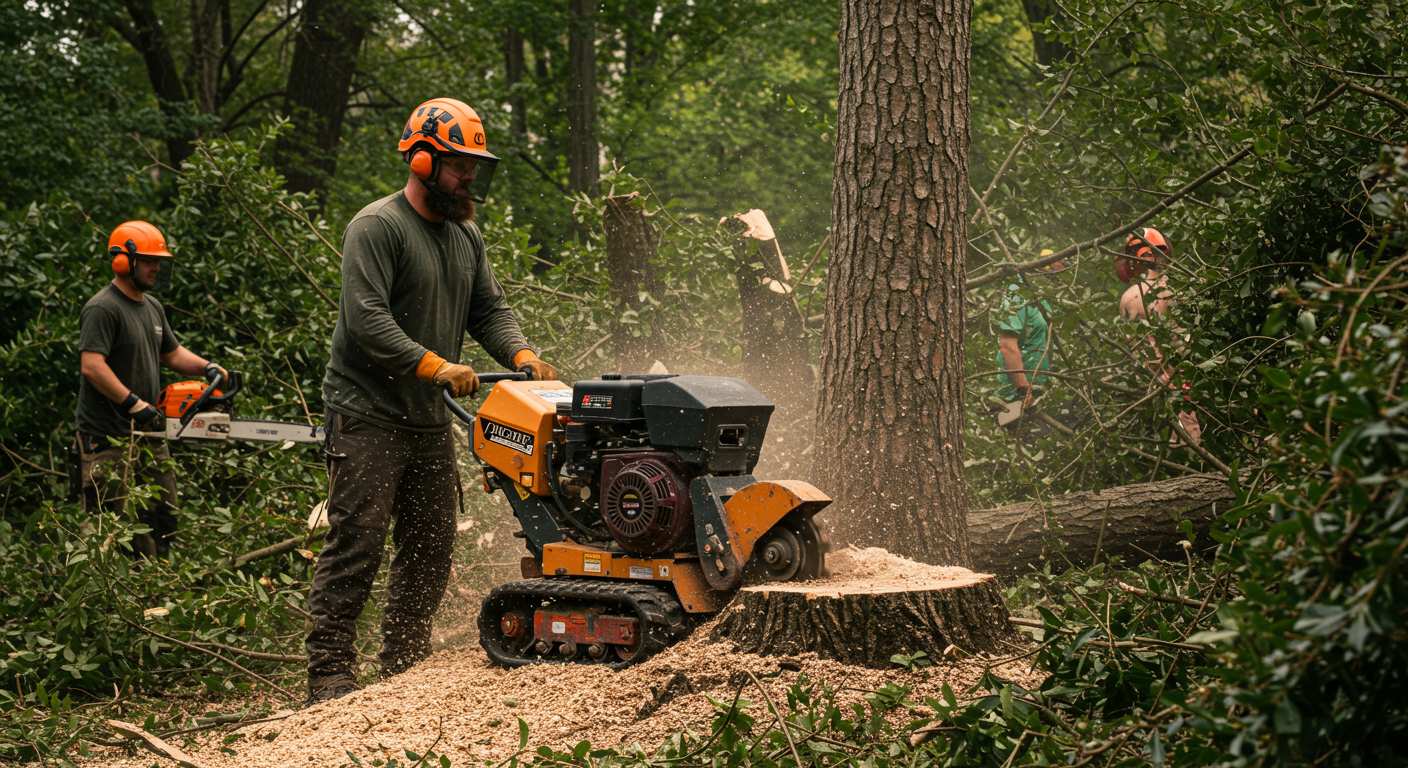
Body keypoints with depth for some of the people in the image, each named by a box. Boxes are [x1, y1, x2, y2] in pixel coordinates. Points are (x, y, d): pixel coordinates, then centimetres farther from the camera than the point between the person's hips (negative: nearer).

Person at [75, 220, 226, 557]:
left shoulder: (152, 307, 16)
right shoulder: (103, 309, -14)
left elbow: (171, 352, 26)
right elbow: (92, 365, -23)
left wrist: (206, 367, 8)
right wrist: (134, 403, -25)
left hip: (148, 432, 10)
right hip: (107, 438, -10)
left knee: (163, 517, 11)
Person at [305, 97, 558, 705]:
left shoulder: (465, 235, 15)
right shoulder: (377, 228, -12)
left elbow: (489, 309, 13)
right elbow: (366, 319, -22)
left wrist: (521, 355, -7)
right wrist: (435, 365, -28)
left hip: (430, 422, 8)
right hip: (368, 419, -8)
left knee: (431, 546, 9)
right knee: (356, 543, -9)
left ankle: (405, 666, 17)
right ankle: (329, 674, -7)